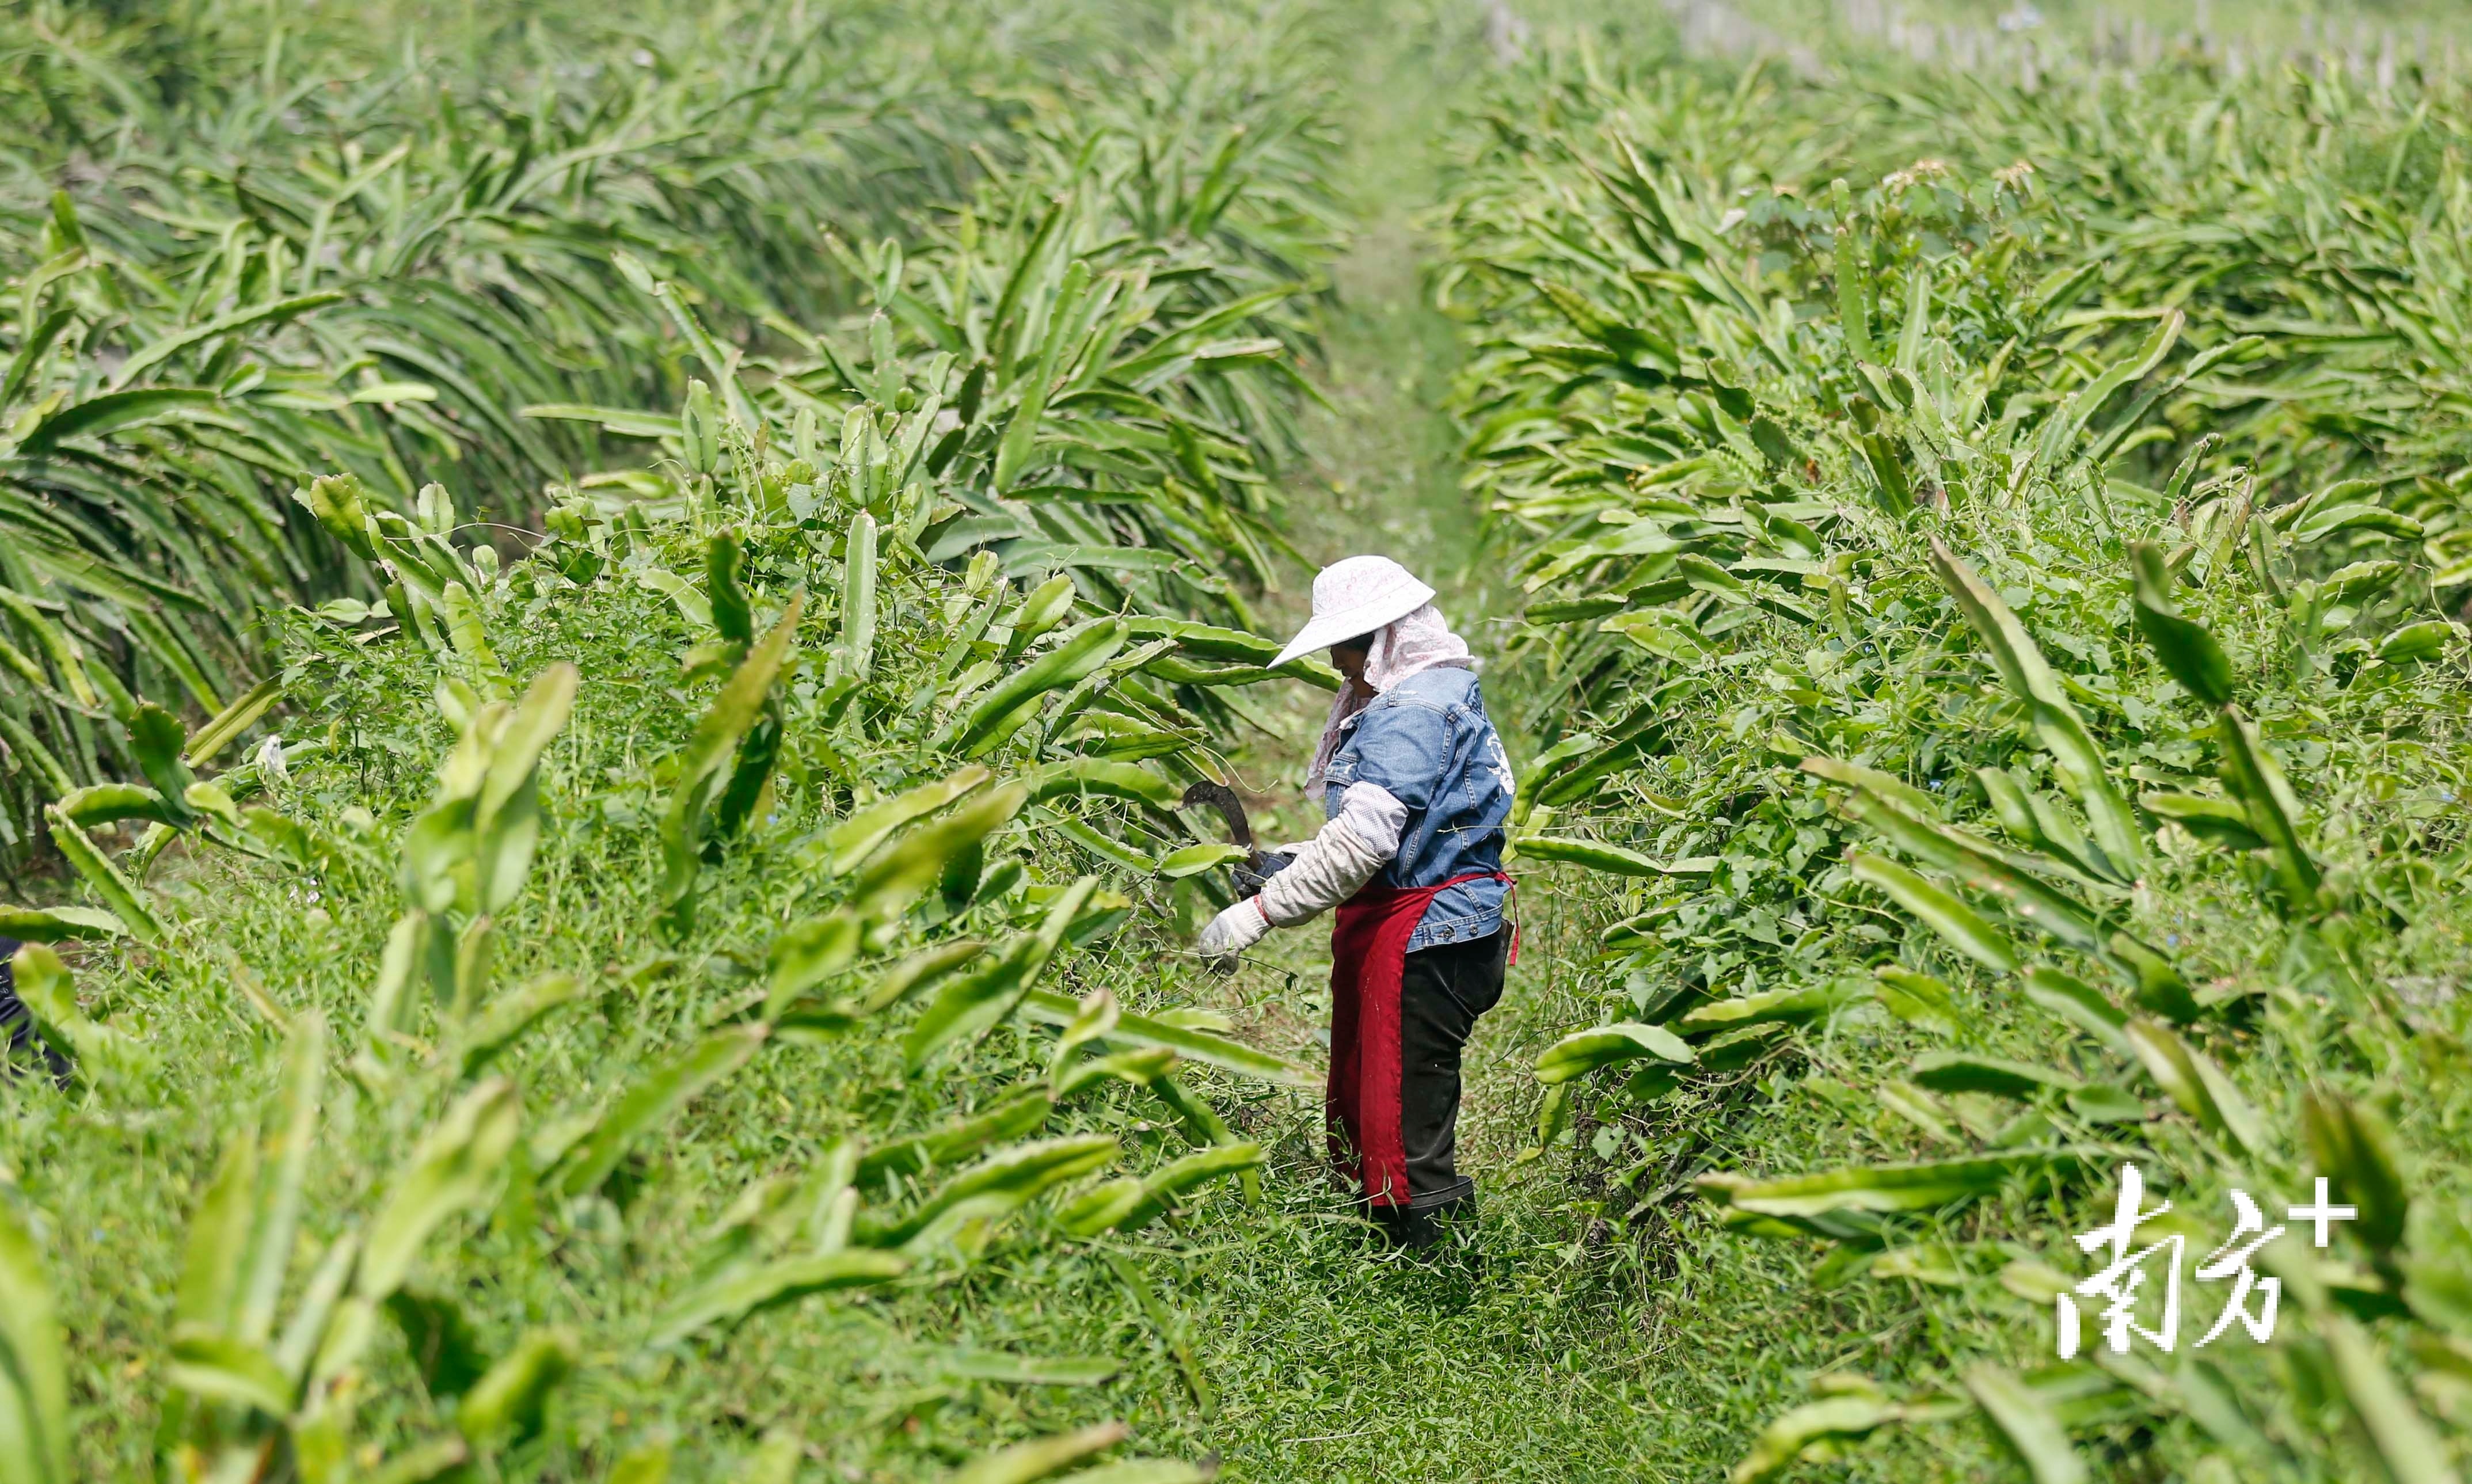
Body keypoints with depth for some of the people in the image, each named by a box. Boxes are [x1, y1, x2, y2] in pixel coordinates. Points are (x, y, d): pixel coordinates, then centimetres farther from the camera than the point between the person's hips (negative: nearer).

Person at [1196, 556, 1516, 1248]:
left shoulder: (1416, 711, -16)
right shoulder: (1400, 699, 18)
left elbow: (1365, 838, -25)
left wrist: (1260, 913, -24)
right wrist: (1296, 859, 11)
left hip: (1422, 936, -11)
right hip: (1392, 931, 11)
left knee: (1403, 1136, -9)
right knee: (1357, 1118, 12)